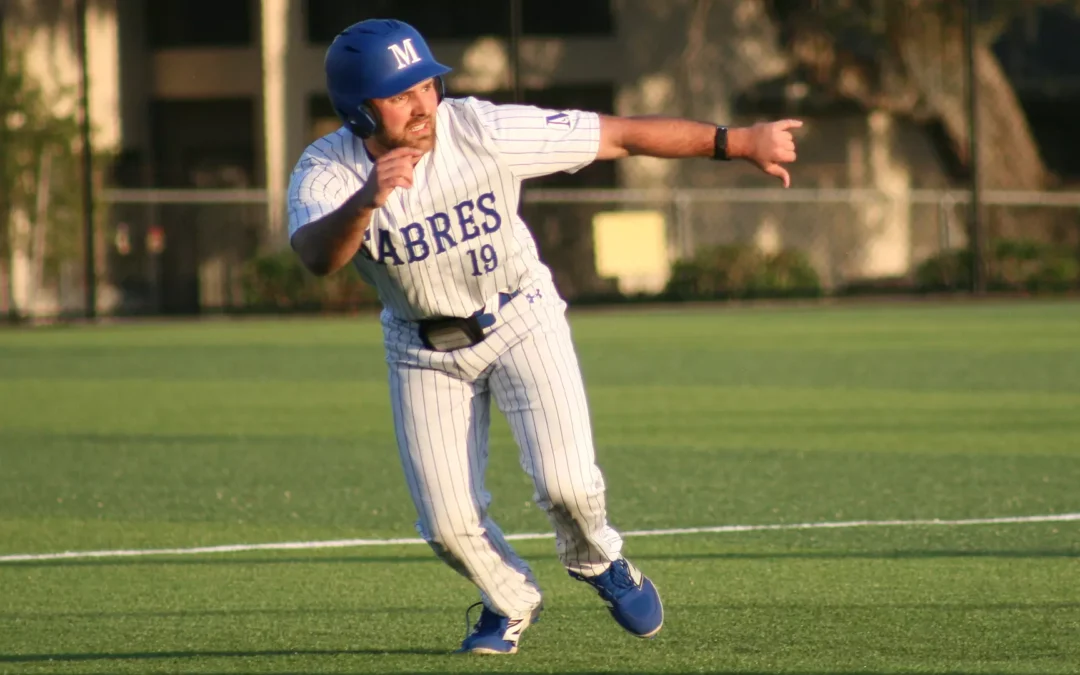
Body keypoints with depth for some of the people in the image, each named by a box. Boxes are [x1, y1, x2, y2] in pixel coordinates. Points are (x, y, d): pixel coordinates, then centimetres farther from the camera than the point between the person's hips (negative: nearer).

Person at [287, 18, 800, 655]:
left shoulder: (483, 131, -25)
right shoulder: (325, 173, -23)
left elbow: (621, 135, -22)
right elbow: (318, 256, -45)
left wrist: (738, 141, -23)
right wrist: (366, 202, -66)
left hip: (518, 319, -1)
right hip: (423, 349, 1)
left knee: (566, 482, -17)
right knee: (449, 521, -2)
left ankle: (599, 560, 19)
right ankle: (511, 601, 31)